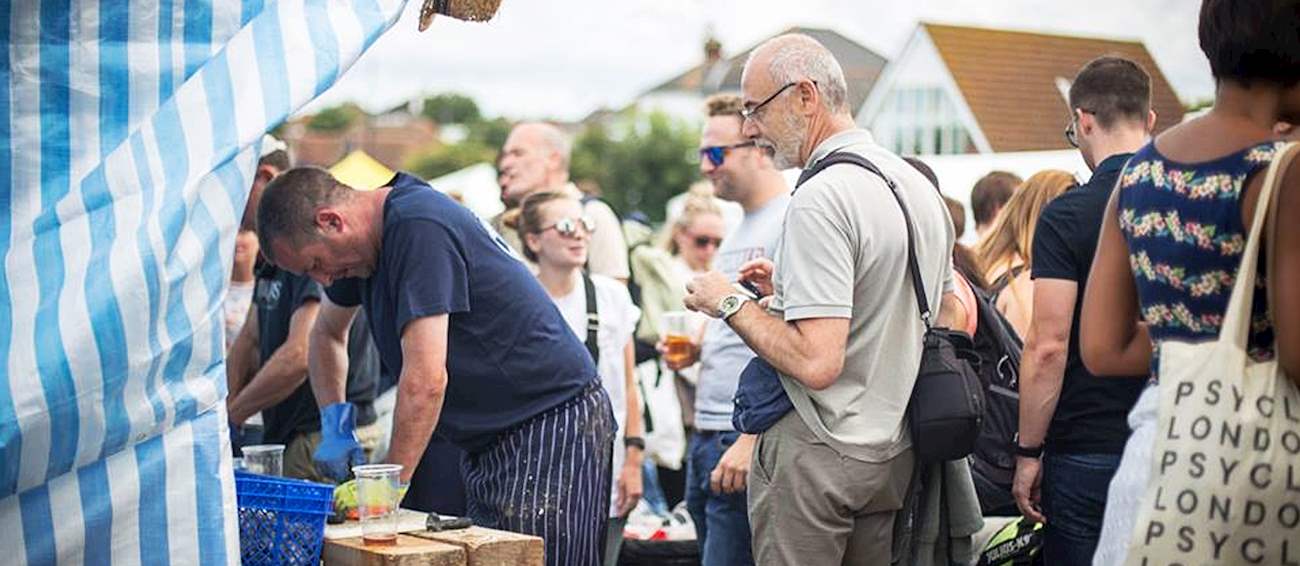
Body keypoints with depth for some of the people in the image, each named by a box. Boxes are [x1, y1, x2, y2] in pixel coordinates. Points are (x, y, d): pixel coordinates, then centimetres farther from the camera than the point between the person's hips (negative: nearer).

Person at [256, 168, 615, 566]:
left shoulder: (419, 228, -23)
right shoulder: (368, 239, 7)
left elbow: (426, 380, -27)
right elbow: (326, 332, 24)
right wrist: (335, 424, 10)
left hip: (553, 425, -9)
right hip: (492, 442, 9)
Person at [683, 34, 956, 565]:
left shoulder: (820, 198, -18)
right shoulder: (921, 185, 10)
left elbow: (816, 363, -25)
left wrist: (730, 304, -9)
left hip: (819, 456, -9)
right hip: (896, 454, 9)